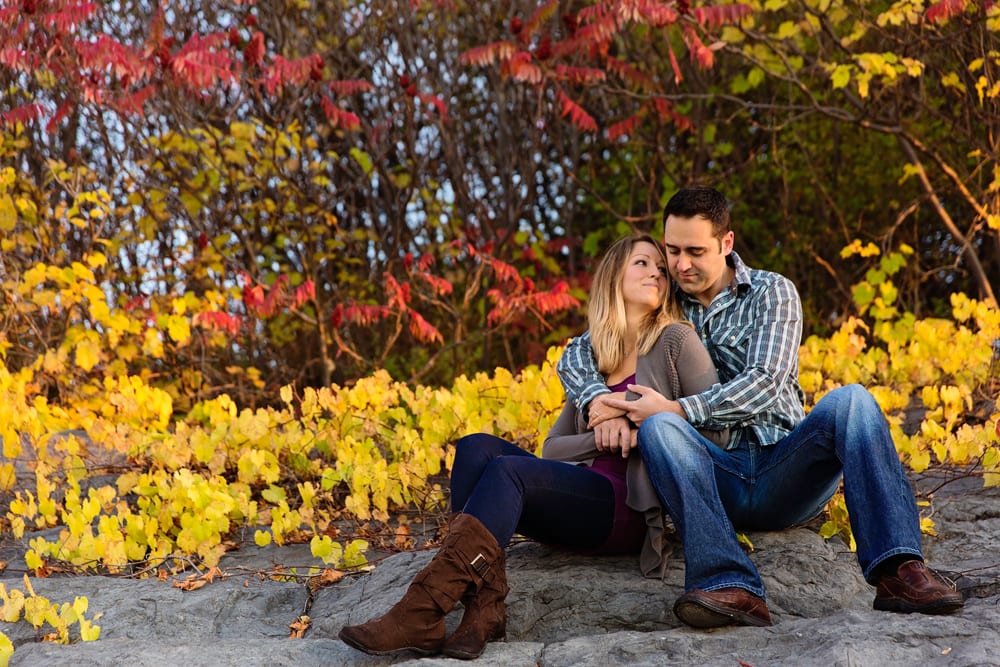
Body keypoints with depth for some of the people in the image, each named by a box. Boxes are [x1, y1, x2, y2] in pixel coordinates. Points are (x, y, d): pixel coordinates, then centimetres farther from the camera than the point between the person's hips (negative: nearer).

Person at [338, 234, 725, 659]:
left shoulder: (675, 341, 7)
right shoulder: (591, 357, 22)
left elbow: (716, 429, 1)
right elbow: (552, 448, 16)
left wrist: (640, 428, -11)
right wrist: (601, 438, -4)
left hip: (629, 511, -5)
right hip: (581, 501, 5)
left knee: (507, 471, -30)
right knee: (477, 448, -20)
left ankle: (419, 616, -43)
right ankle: (484, 607, -35)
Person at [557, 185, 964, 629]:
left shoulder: (772, 293, 8)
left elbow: (765, 384, -7)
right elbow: (576, 354, 14)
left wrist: (680, 409, -19)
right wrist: (597, 400, -9)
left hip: (785, 471, -1)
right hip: (717, 479, 1)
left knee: (851, 400, -28)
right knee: (657, 427, -31)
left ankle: (897, 571, -42)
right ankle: (732, 588, -47)